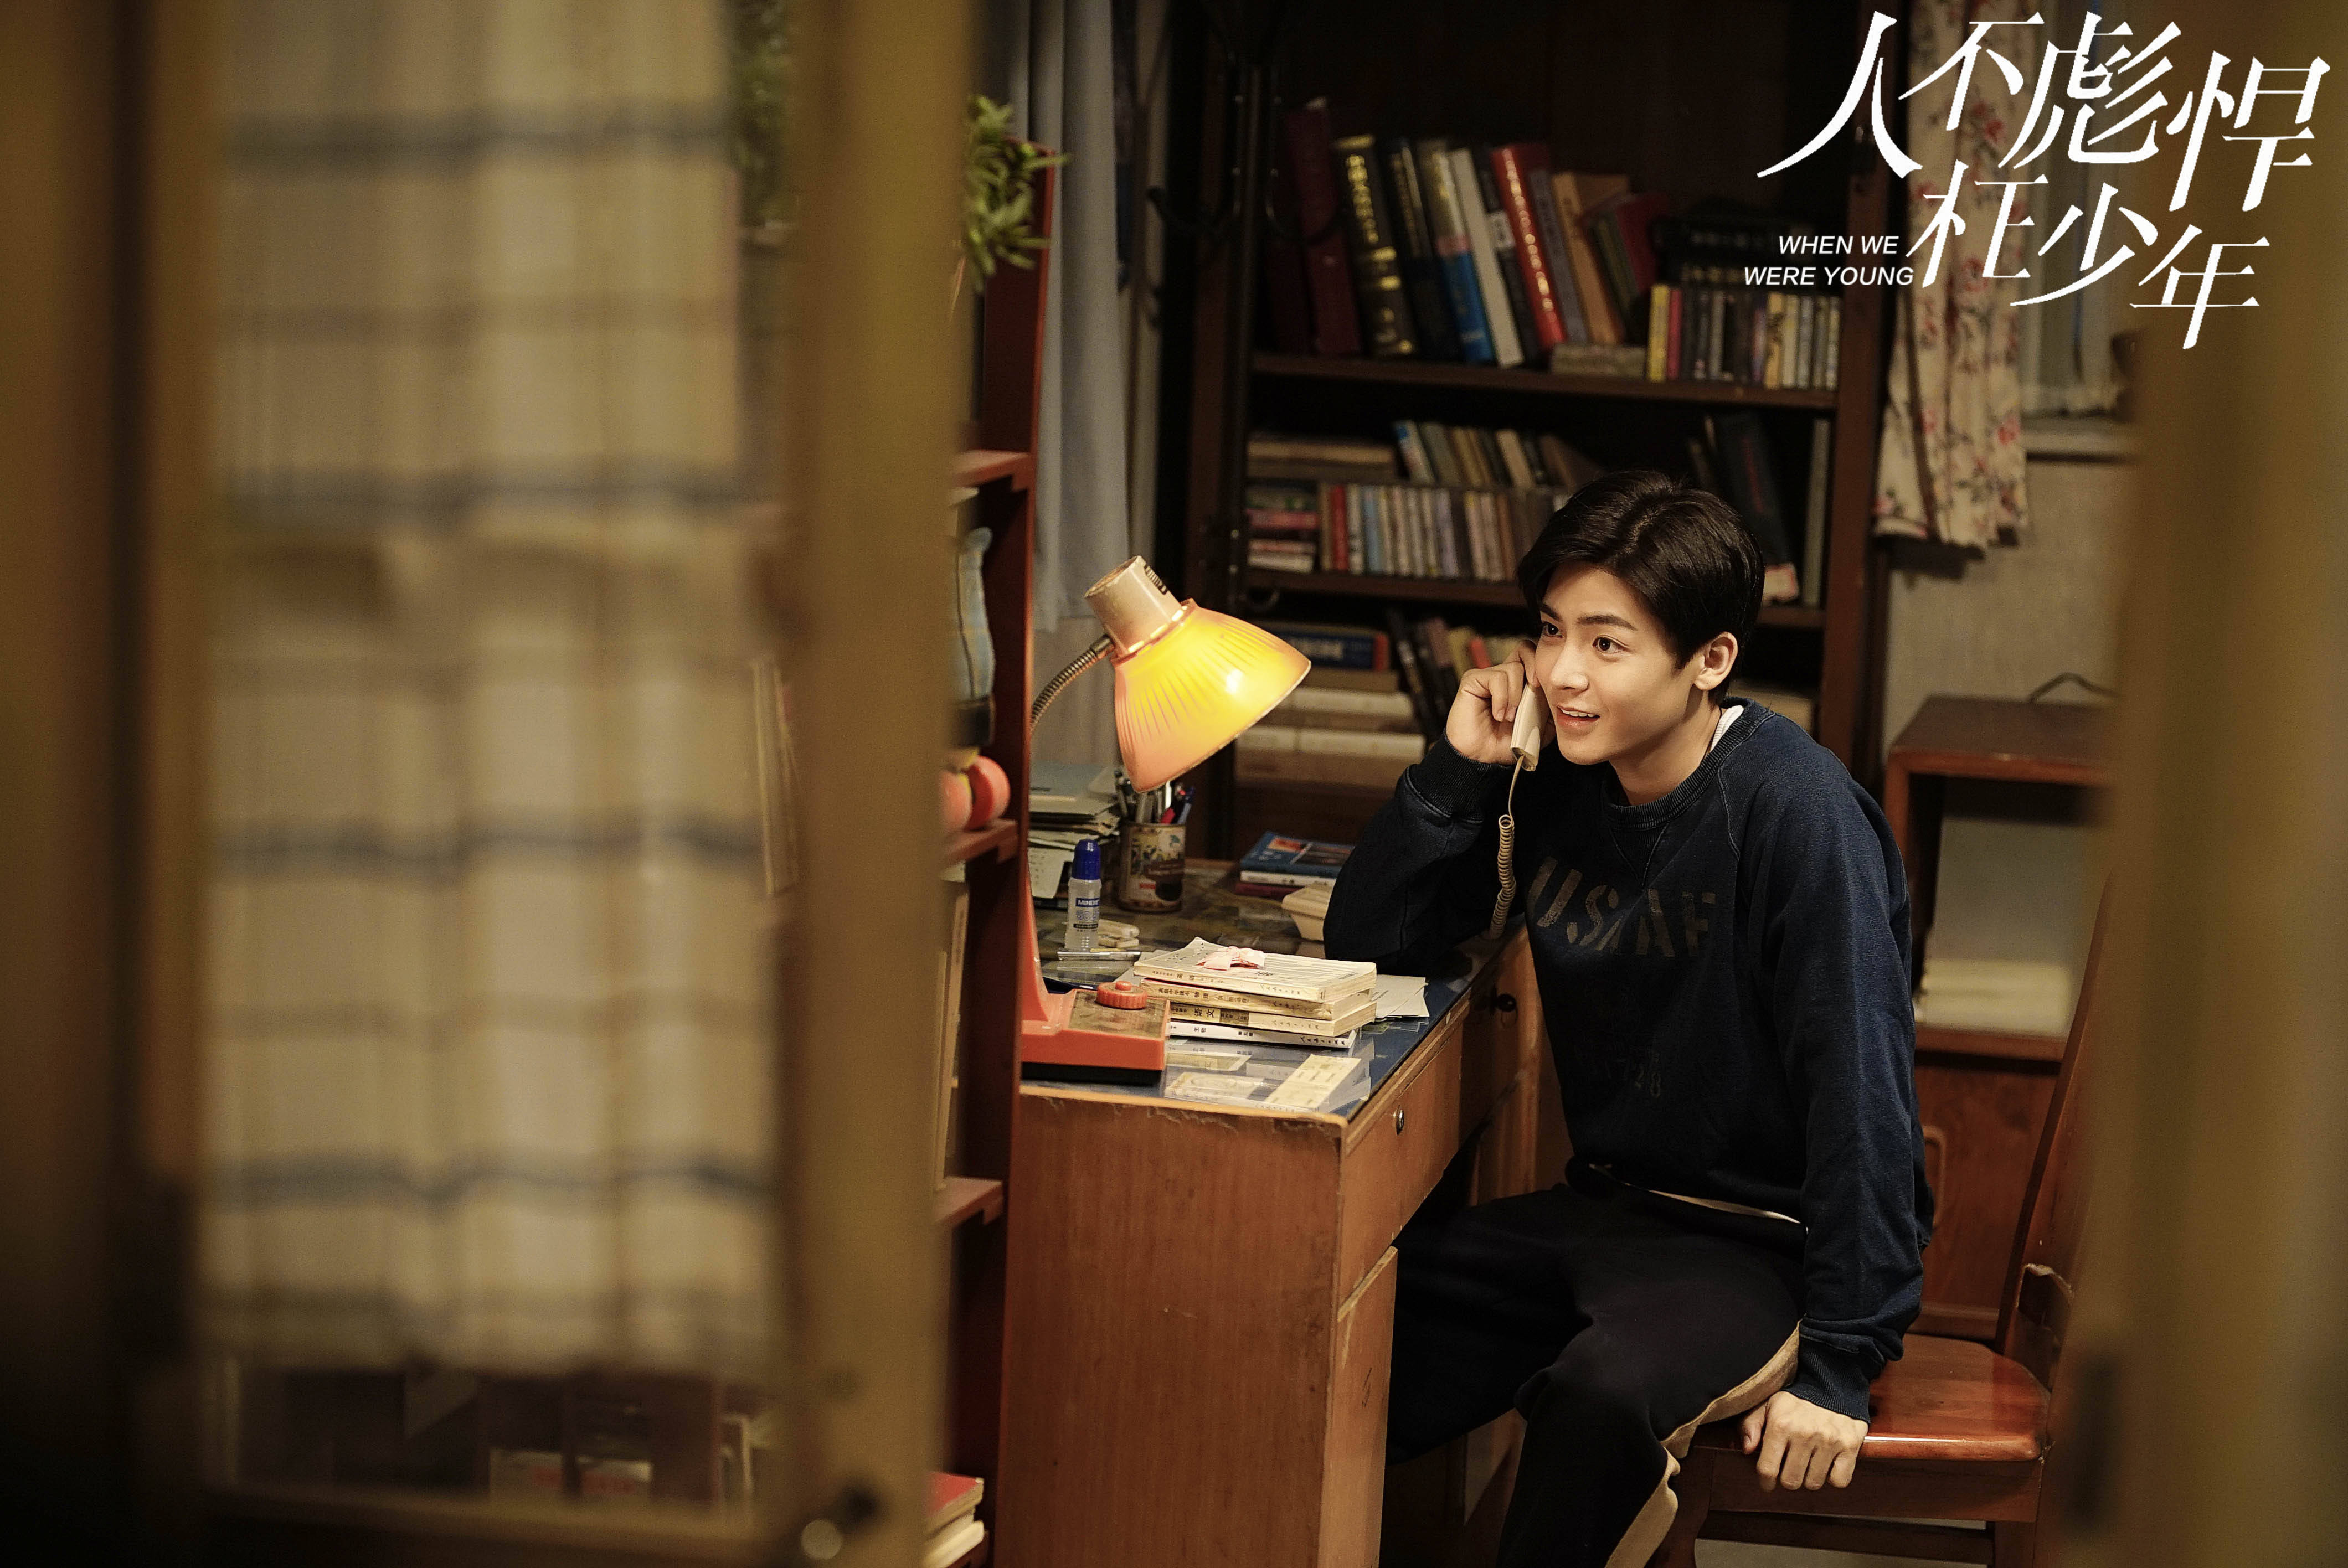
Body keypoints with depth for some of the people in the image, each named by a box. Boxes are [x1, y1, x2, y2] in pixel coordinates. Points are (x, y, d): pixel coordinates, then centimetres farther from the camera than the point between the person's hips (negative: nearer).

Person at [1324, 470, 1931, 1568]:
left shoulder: (1796, 812, -20)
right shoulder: (1562, 784, 2)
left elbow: (1862, 1092, -21)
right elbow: (1365, 943, 5)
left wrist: (1837, 1364, -22)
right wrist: (1459, 769, -9)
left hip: (1766, 1240, -7)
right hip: (1609, 1209, 7)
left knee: (1600, 1395, -35)